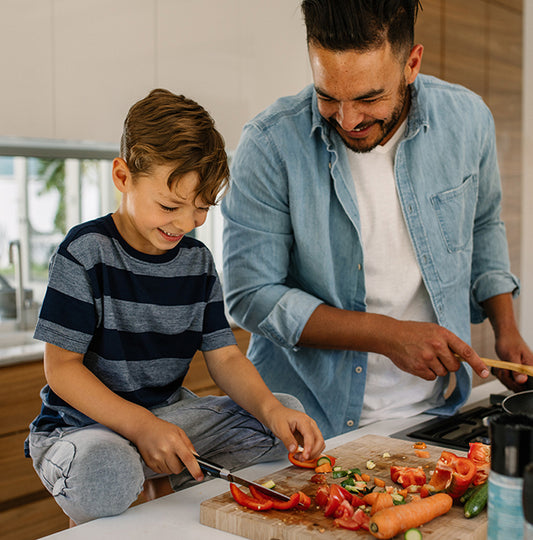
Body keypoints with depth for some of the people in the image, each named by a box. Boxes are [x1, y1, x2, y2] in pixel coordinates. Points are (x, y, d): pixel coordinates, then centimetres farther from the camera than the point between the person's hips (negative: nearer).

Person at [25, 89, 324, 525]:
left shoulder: (197, 260, 3)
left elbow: (225, 357, 2)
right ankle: (91, 522, -4)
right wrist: (141, 426, -27)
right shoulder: (87, 252, -13)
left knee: (288, 413, -6)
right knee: (103, 476, -40)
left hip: (168, 413, 6)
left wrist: (270, 408, -19)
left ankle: (171, 482, -1)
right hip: (82, 423, -5)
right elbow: (62, 366, -15)